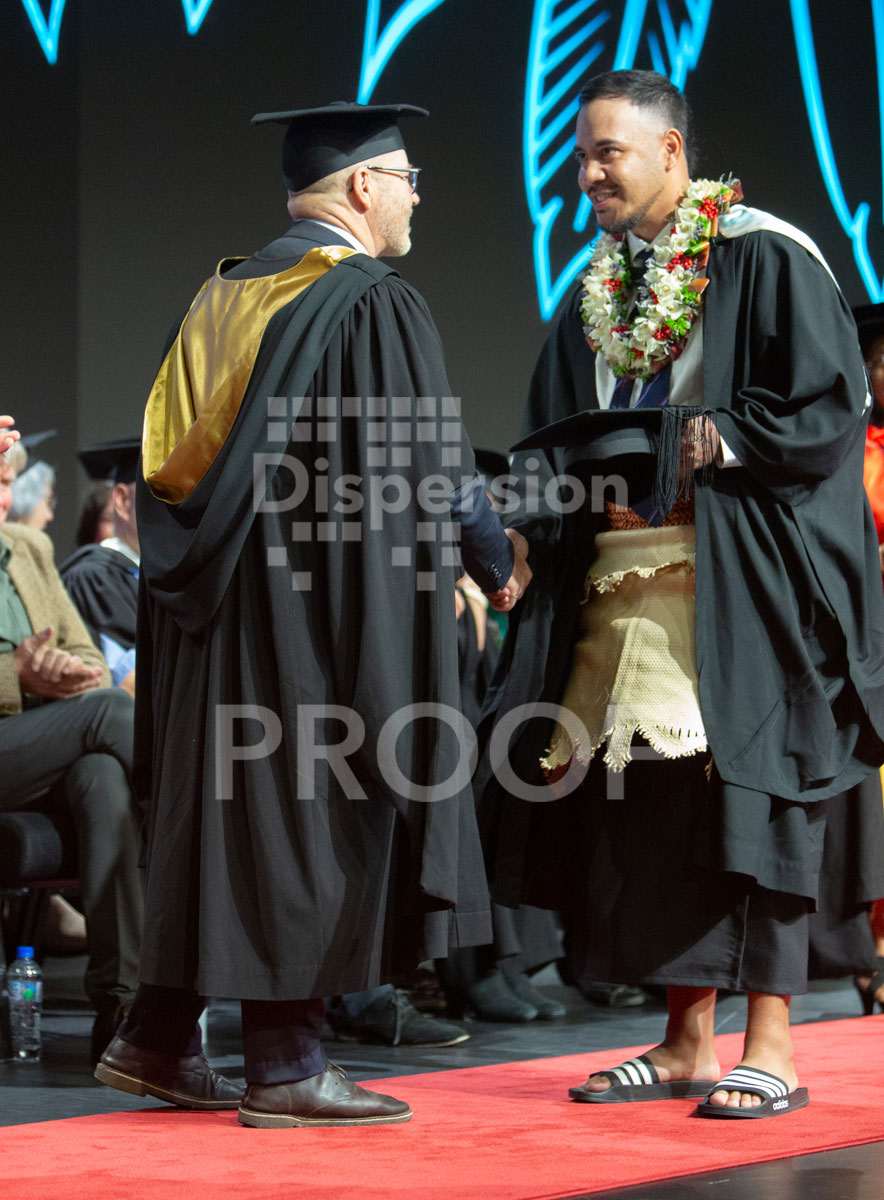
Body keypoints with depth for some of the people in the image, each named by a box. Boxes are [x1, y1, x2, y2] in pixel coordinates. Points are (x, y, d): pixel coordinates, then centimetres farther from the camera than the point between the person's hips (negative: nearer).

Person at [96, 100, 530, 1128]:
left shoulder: (224, 295, 13)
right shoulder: (374, 303, -12)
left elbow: (171, 461, 15)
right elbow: (428, 466, -12)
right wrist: (496, 561, 4)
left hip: (214, 602, 8)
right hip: (320, 605, -8)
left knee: (221, 806, 13)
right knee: (309, 813, -3)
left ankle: (157, 1039, 17)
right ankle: (286, 1066, 0)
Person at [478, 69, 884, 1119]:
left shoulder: (766, 262, -4)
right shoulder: (595, 293, 17)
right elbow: (554, 441, 20)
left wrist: (708, 444, -12)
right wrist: (544, 502, 1)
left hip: (737, 580, -6)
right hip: (621, 579, 6)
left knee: (746, 790, -8)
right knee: (651, 804, 4)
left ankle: (770, 1045, -4)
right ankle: (686, 1040, 10)